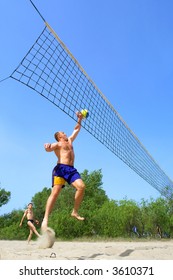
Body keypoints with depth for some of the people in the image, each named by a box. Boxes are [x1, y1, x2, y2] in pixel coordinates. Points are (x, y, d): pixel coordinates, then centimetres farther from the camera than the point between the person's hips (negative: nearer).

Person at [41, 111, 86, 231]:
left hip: (71, 169, 6)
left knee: (81, 187, -17)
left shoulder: (69, 141, 30)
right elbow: (49, 149, -10)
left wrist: (79, 119, 29)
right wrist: (47, 146, -32)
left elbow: (77, 129, 38)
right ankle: (45, 219, -17)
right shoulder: (57, 144, 11)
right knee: (55, 192, -17)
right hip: (61, 168, -5)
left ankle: (75, 212, -4)